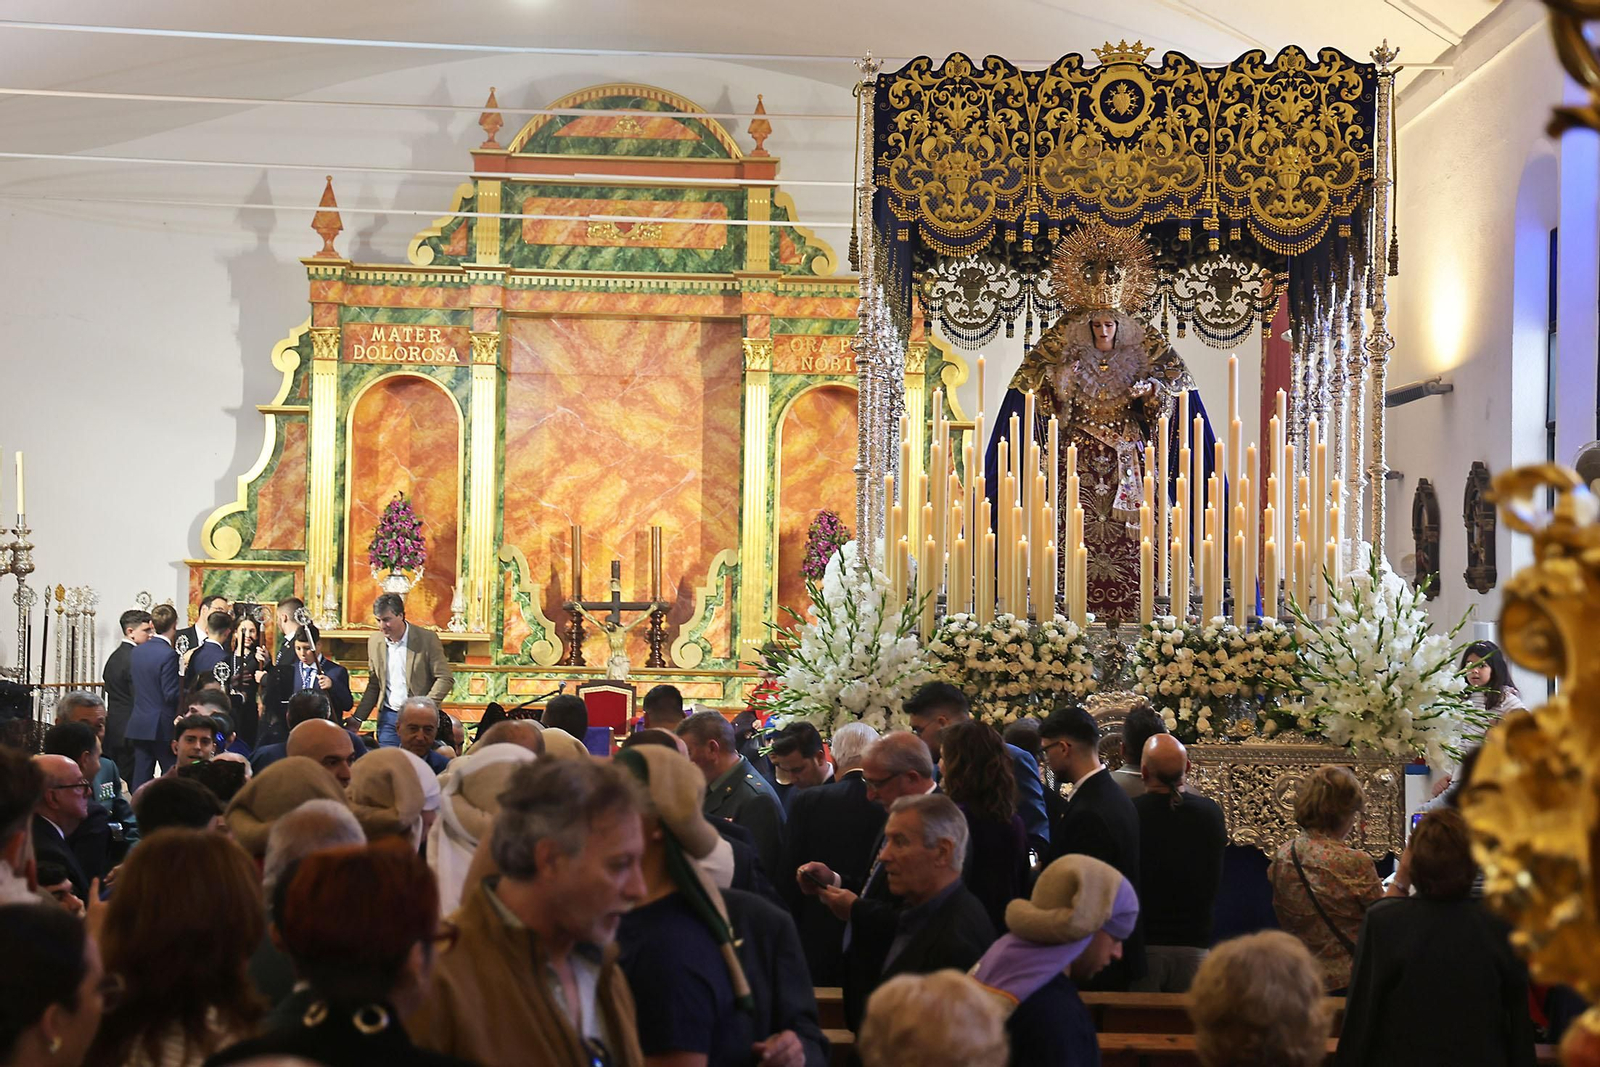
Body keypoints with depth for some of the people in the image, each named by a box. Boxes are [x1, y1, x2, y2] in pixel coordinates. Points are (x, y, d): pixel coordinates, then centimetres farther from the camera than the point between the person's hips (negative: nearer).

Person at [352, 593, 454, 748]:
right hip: (388, 718, 4)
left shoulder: (427, 639, -7)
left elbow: (445, 678, -7)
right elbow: (374, 685, 15)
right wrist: (357, 719, 7)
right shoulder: (374, 642, 7)